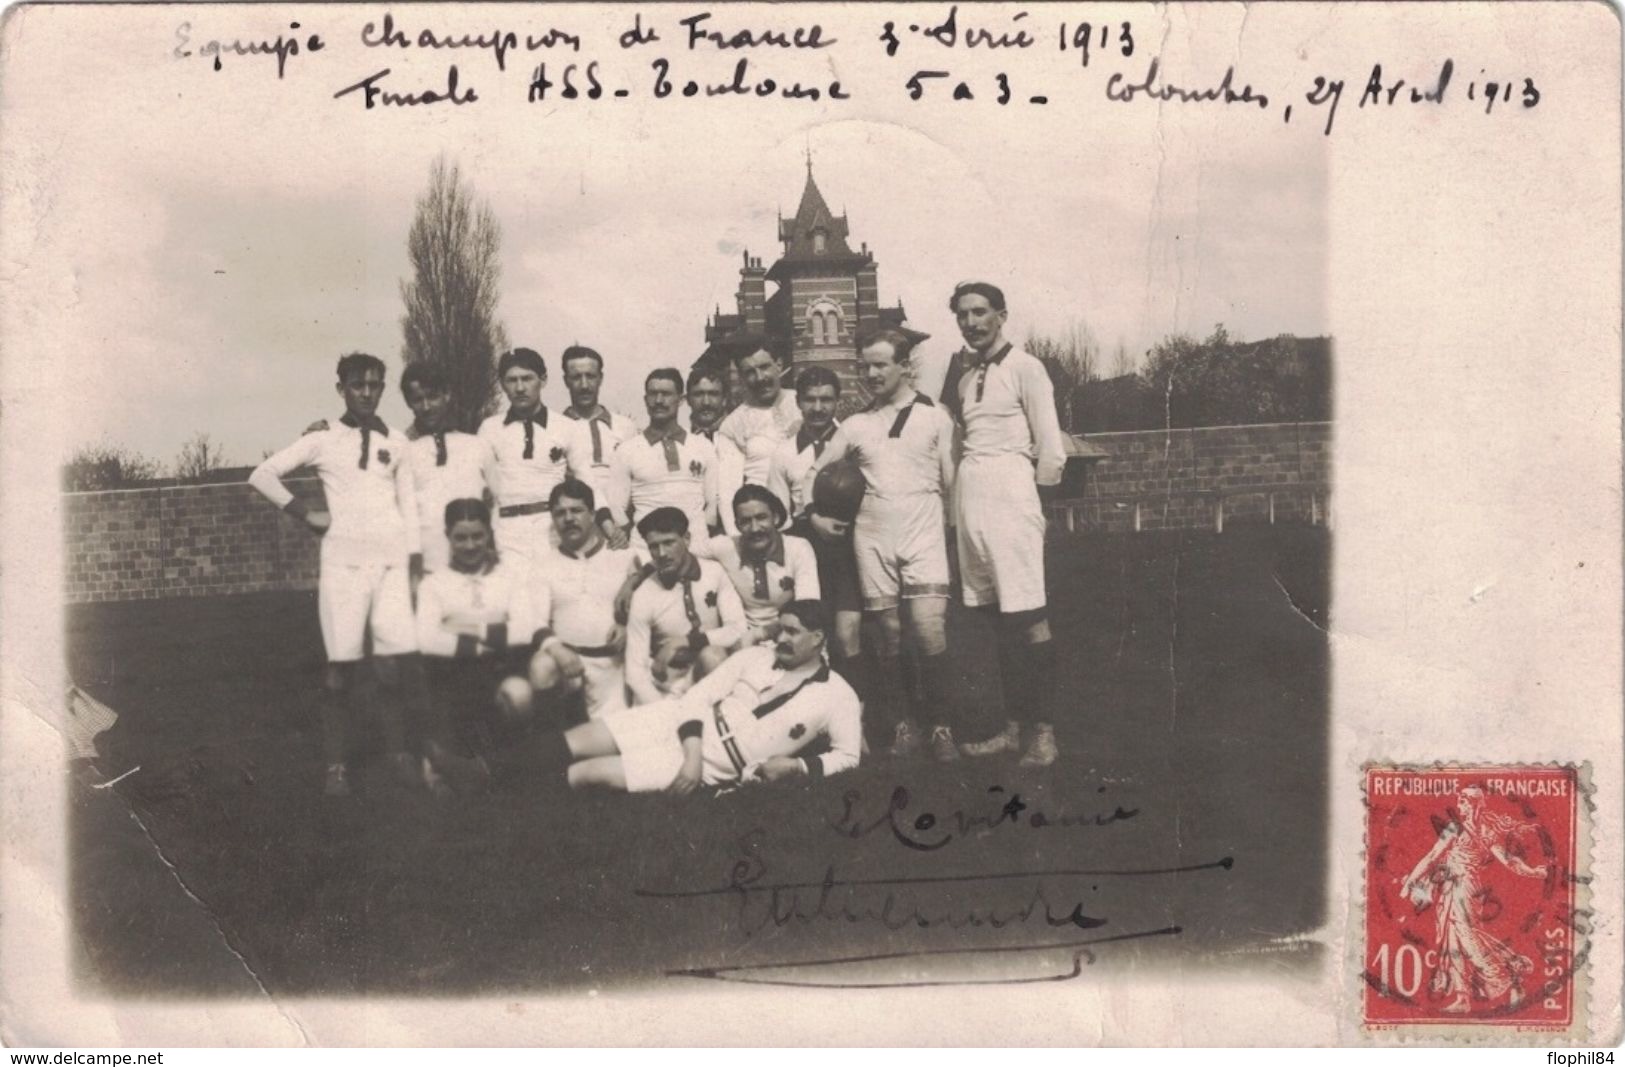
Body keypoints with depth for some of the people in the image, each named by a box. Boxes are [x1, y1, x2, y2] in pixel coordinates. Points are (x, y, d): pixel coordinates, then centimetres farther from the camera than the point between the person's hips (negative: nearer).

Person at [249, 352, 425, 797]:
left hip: (391, 560, 2)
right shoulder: (322, 440, 4)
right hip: (343, 560, -2)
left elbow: (408, 503, 14)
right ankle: (334, 764, 3)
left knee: (398, 658, -5)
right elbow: (263, 475, 5)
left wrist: (415, 560, 7)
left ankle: (397, 751, 9)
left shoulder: (395, 442, 12)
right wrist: (306, 515, -1)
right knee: (342, 663, -4)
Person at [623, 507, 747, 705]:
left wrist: (687, 640, -19)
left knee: (712, 654, -30)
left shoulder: (714, 573, -3)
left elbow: (738, 630, -8)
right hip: (670, 687, -2)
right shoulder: (644, 597, -9)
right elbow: (635, 669, -12)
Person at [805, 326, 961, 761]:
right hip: (872, 539, 3)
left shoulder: (935, 416, 3)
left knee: (929, 631, -14)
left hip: (923, 538, -3)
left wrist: (944, 520, -4)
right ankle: (902, 726, 15)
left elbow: (951, 483, 4)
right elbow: (813, 473, 18)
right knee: (888, 635, 4)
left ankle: (942, 727, -2)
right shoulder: (856, 424, 10)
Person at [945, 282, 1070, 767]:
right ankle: (1012, 728, 15)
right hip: (971, 495, 7)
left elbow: (1051, 450, -6)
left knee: (1029, 616, -8)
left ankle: (1045, 732, -5)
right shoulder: (966, 375, 16)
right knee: (1000, 619, 10)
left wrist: (1035, 493, 0)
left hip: (1009, 493, -7)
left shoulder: (1024, 368, -4)